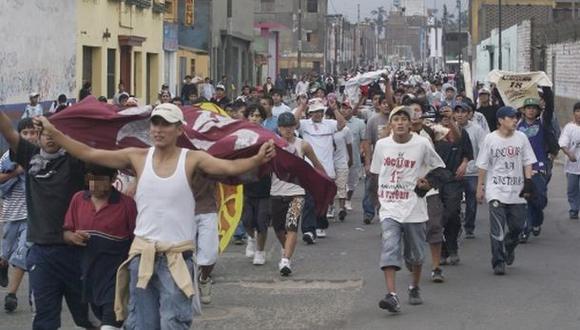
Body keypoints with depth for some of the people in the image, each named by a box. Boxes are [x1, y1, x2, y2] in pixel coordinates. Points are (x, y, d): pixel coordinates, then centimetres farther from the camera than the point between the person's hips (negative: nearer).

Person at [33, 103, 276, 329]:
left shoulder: (191, 160, -6)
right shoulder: (138, 157, 2)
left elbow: (230, 167, -19)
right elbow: (88, 154, 2)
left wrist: (257, 159, -38)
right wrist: (52, 132, -2)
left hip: (176, 258, -3)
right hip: (142, 255, 3)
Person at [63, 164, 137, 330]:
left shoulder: (126, 204, -9)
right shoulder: (78, 199, 4)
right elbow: (66, 232, 11)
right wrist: (73, 237, -12)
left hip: (116, 277, -6)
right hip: (89, 273, 6)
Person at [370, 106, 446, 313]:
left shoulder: (422, 144, -6)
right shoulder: (382, 145, 1)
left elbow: (439, 168, 7)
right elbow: (375, 172, 15)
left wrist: (427, 184, -6)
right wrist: (380, 193, 9)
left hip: (414, 207, 0)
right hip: (389, 207, 0)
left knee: (416, 253, 12)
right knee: (389, 248, -16)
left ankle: (415, 288, 36)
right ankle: (391, 295, -23)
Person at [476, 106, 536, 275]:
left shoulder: (521, 137, 5)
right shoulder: (490, 139, -2)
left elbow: (527, 162, 8)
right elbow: (483, 165, 2)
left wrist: (528, 182, -3)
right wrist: (480, 187, 2)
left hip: (517, 190, 3)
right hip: (496, 190, -3)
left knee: (518, 226, 7)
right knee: (497, 228, -10)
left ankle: (509, 247, 37)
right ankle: (498, 262, -5)